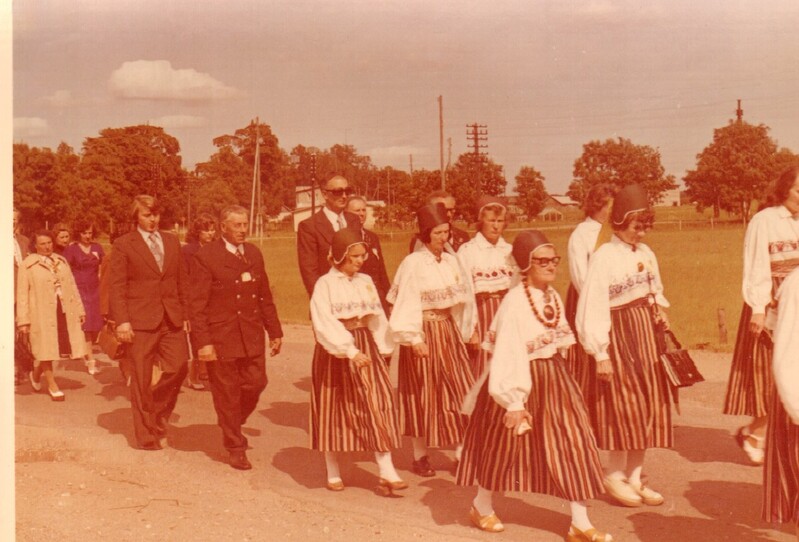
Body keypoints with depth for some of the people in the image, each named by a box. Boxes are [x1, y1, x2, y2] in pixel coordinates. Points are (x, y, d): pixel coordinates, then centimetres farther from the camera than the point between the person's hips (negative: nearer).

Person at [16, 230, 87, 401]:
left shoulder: (61, 261, 13)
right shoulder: (28, 265, -2)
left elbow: (72, 287, 14)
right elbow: (22, 294, -3)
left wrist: (79, 309, 10)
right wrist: (23, 320, -9)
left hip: (64, 311, 4)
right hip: (41, 313, -4)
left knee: (59, 347, 6)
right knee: (45, 348, 2)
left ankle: (36, 374, 32)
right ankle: (52, 385, 15)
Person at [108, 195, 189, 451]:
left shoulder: (172, 241, 14)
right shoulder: (123, 244, 0)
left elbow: (182, 281, 16)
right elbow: (116, 286, -5)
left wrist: (186, 314, 10)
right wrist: (121, 321, -13)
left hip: (172, 318, 4)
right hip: (140, 321, -4)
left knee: (178, 367, -3)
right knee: (141, 380, 1)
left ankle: (159, 413, 24)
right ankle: (145, 435, 13)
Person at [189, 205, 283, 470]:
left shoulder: (254, 254, 10)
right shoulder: (206, 256, -8)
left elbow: (265, 297, 15)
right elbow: (197, 304, -10)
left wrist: (274, 331, 12)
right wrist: (202, 341, -16)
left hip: (252, 335, 5)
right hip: (220, 336, -5)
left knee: (255, 384, 5)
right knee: (227, 393, 4)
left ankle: (233, 425, 34)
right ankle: (235, 447, 20)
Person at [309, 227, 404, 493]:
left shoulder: (365, 281, 7)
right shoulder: (325, 284, -9)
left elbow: (377, 319, 12)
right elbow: (325, 323, -19)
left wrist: (383, 348, 5)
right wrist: (349, 351, -28)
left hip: (365, 347, 4)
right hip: (335, 351, -4)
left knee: (378, 402, -7)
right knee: (334, 408, 6)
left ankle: (386, 472, -6)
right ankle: (333, 472, 21)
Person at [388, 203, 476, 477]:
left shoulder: (451, 260, 6)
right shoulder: (413, 263, -12)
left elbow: (462, 298, 12)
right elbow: (407, 304, -15)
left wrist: (464, 330, 11)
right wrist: (414, 338, -20)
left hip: (448, 329, 6)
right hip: (424, 332, -6)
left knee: (459, 390, 3)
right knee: (423, 394, 4)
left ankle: (462, 451, 10)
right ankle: (420, 456, 16)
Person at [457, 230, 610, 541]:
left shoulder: (553, 297, 3)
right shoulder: (514, 302, -20)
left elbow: (559, 343, 12)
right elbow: (507, 355, -22)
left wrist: (557, 375, 13)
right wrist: (514, 401, -21)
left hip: (554, 379, 7)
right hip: (523, 380, -6)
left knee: (573, 443, 2)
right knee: (505, 444, 10)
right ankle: (481, 506, 35)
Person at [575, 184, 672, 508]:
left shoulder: (647, 254, 9)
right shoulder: (603, 257, -13)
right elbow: (592, 308, -16)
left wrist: (660, 311, 0)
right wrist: (600, 353, -18)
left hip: (647, 336, 7)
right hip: (619, 336, -7)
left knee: (648, 406, 9)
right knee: (623, 406, -2)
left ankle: (635, 475, 20)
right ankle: (615, 476, 14)